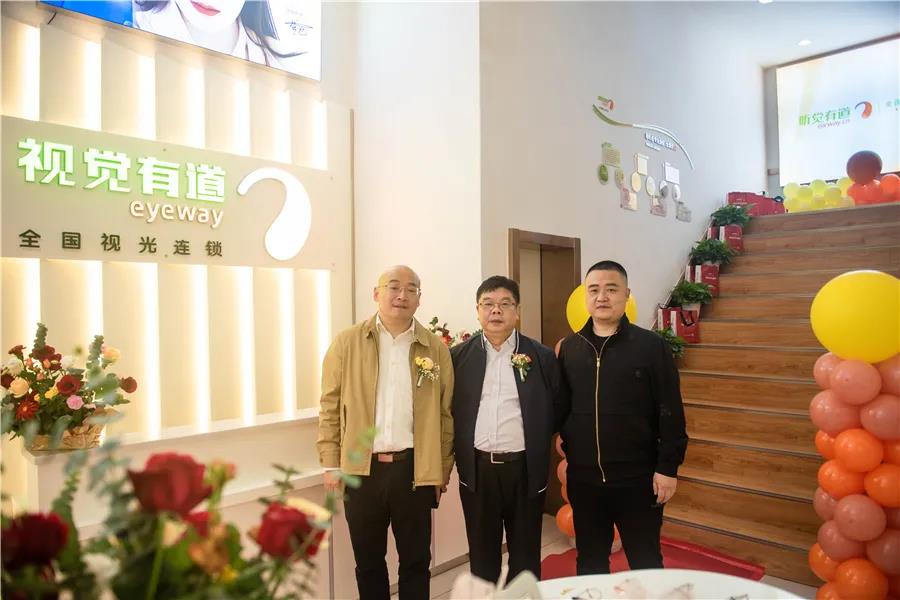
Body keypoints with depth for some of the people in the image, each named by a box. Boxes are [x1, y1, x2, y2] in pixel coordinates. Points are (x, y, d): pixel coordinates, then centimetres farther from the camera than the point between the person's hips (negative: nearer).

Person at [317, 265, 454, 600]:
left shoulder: (436, 349, 1)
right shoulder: (346, 343, -1)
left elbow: (445, 414, 3)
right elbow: (330, 408, 1)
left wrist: (443, 470, 4)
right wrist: (330, 465, -1)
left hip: (415, 469, 0)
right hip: (361, 469, 0)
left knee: (416, 560, 14)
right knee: (368, 560, 16)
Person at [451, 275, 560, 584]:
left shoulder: (542, 357, -1)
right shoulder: (459, 356, 1)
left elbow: (555, 411, 4)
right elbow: (448, 410, 5)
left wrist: (540, 452, 0)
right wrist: (455, 455, 2)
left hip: (525, 469, 0)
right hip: (477, 469, 1)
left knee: (526, 555, 14)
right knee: (482, 554, 15)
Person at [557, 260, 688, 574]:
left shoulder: (653, 346, -7)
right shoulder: (569, 348, 3)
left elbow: (670, 413, -7)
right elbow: (561, 407, 8)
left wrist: (668, 467, -9)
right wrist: (566, 453, 8)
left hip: (638, 477, -3)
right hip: (583, 477, 3)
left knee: (645, 563, 14)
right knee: (589, 561, 18)